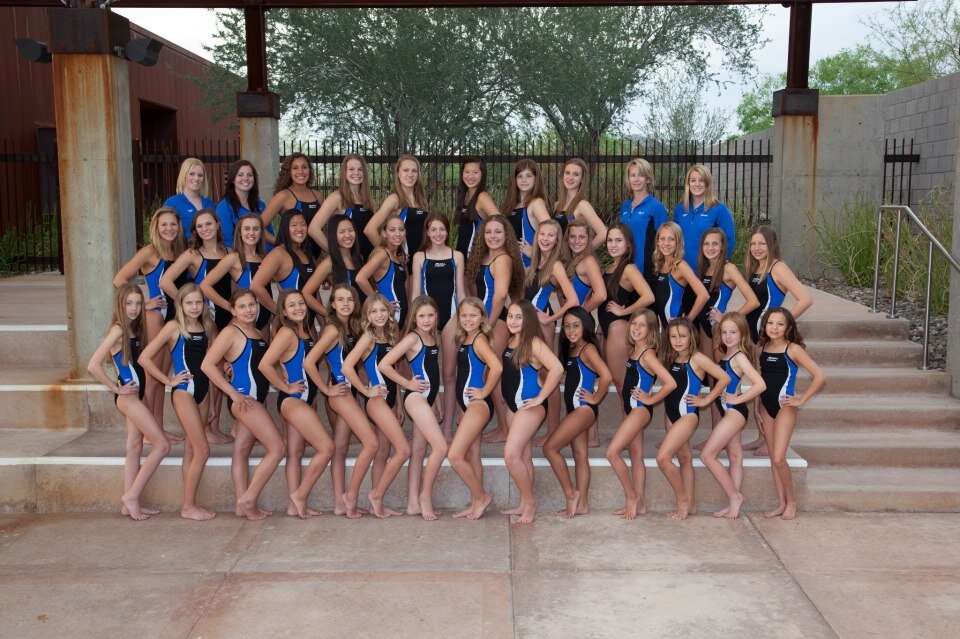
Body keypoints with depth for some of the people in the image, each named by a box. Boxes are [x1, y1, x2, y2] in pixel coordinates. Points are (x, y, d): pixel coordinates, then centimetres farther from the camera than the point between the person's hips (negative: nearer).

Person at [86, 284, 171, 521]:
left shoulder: (134, 329, 9)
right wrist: (117, 388, -15)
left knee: (135, 449, 12)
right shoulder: (118, 330, -15)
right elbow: (93, 366, -21)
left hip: (135, 395, 8)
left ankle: (129, 504, 19)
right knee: (162, 446, -9)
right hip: (128, 395, -8)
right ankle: (131, 496, -1)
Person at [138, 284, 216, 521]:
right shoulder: (174, 327, -8)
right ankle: (188, 507, 1)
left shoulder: (205, 327, 9)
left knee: (191, 449, 10)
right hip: (183, 391, -6)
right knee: (202, 450, -9)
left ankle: (190, 504, 16)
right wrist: (169, 381, -9)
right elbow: (144, 358, -10)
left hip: (202, 390, 6)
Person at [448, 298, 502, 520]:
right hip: (466, 404, 9)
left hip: (478, 404, -9)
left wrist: (485, 392, -18)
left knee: (455, 455, -11)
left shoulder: (479, 339, -14)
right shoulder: (464, 340, 12)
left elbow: (496, 367, -29)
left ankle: (481, 496, 5)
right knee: (471, 456, 13)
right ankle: (476, 504, 22)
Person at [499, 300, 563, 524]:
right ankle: (524, 504, 22)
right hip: (513, 405, 8)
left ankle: (530, 500, 3)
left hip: (529, 406, -8)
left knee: (511, 455, -13)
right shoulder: (511, 342, 9)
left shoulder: (533, 343, -14)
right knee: (523, 457, 13)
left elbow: (557, 368, -26)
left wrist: (540, 397, -21)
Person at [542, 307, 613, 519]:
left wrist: (596, 398, -15)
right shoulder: (571, 350, 13)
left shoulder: (588, 349, -13)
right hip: (575, 409, 9)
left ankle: (571, 494, 0)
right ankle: (582, 504, 15)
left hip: (584, 408, -9)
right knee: (580, 455, 10)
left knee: (550, 447, -10)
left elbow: (606, 376, -24)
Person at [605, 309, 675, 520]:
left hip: (640, 409, -9)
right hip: (631, 408, 9)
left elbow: (670, 383, -23)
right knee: (636, 457, 12)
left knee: (612, 451, -13)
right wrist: (624, 400, 11)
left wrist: (651, 399, -13)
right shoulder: (632, 351, 9)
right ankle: (639, 503, 20)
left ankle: (632, 497, 0)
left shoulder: (647, 354, -16)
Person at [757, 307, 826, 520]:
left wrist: (801, 400, -13)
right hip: (766, 406, 6)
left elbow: (820, 377, -15)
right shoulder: (761, 347, 5)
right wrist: (757, 407, 11)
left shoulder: (793, 349, -10)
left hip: (785, 407, -6)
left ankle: (791, 501, 7)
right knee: (773, 458, 8)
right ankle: (781, 503, 17)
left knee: (778, 458, -12)